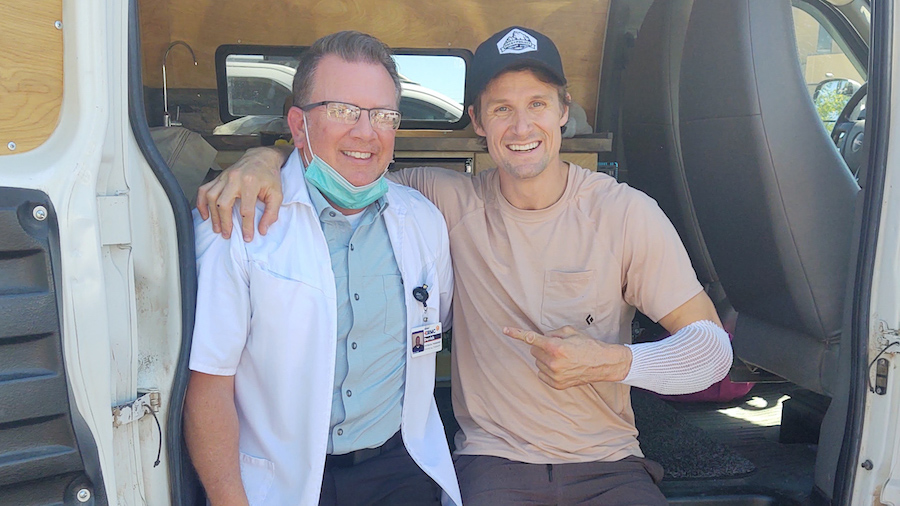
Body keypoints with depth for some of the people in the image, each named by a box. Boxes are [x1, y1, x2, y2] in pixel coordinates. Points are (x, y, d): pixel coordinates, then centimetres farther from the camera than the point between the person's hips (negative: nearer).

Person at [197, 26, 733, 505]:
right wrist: (265, 159, -19)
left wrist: (615, 362, -20)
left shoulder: (627, 213, -6)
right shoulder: (453, 203, -3)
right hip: (495, 459, 0)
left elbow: (714, 346, -3)